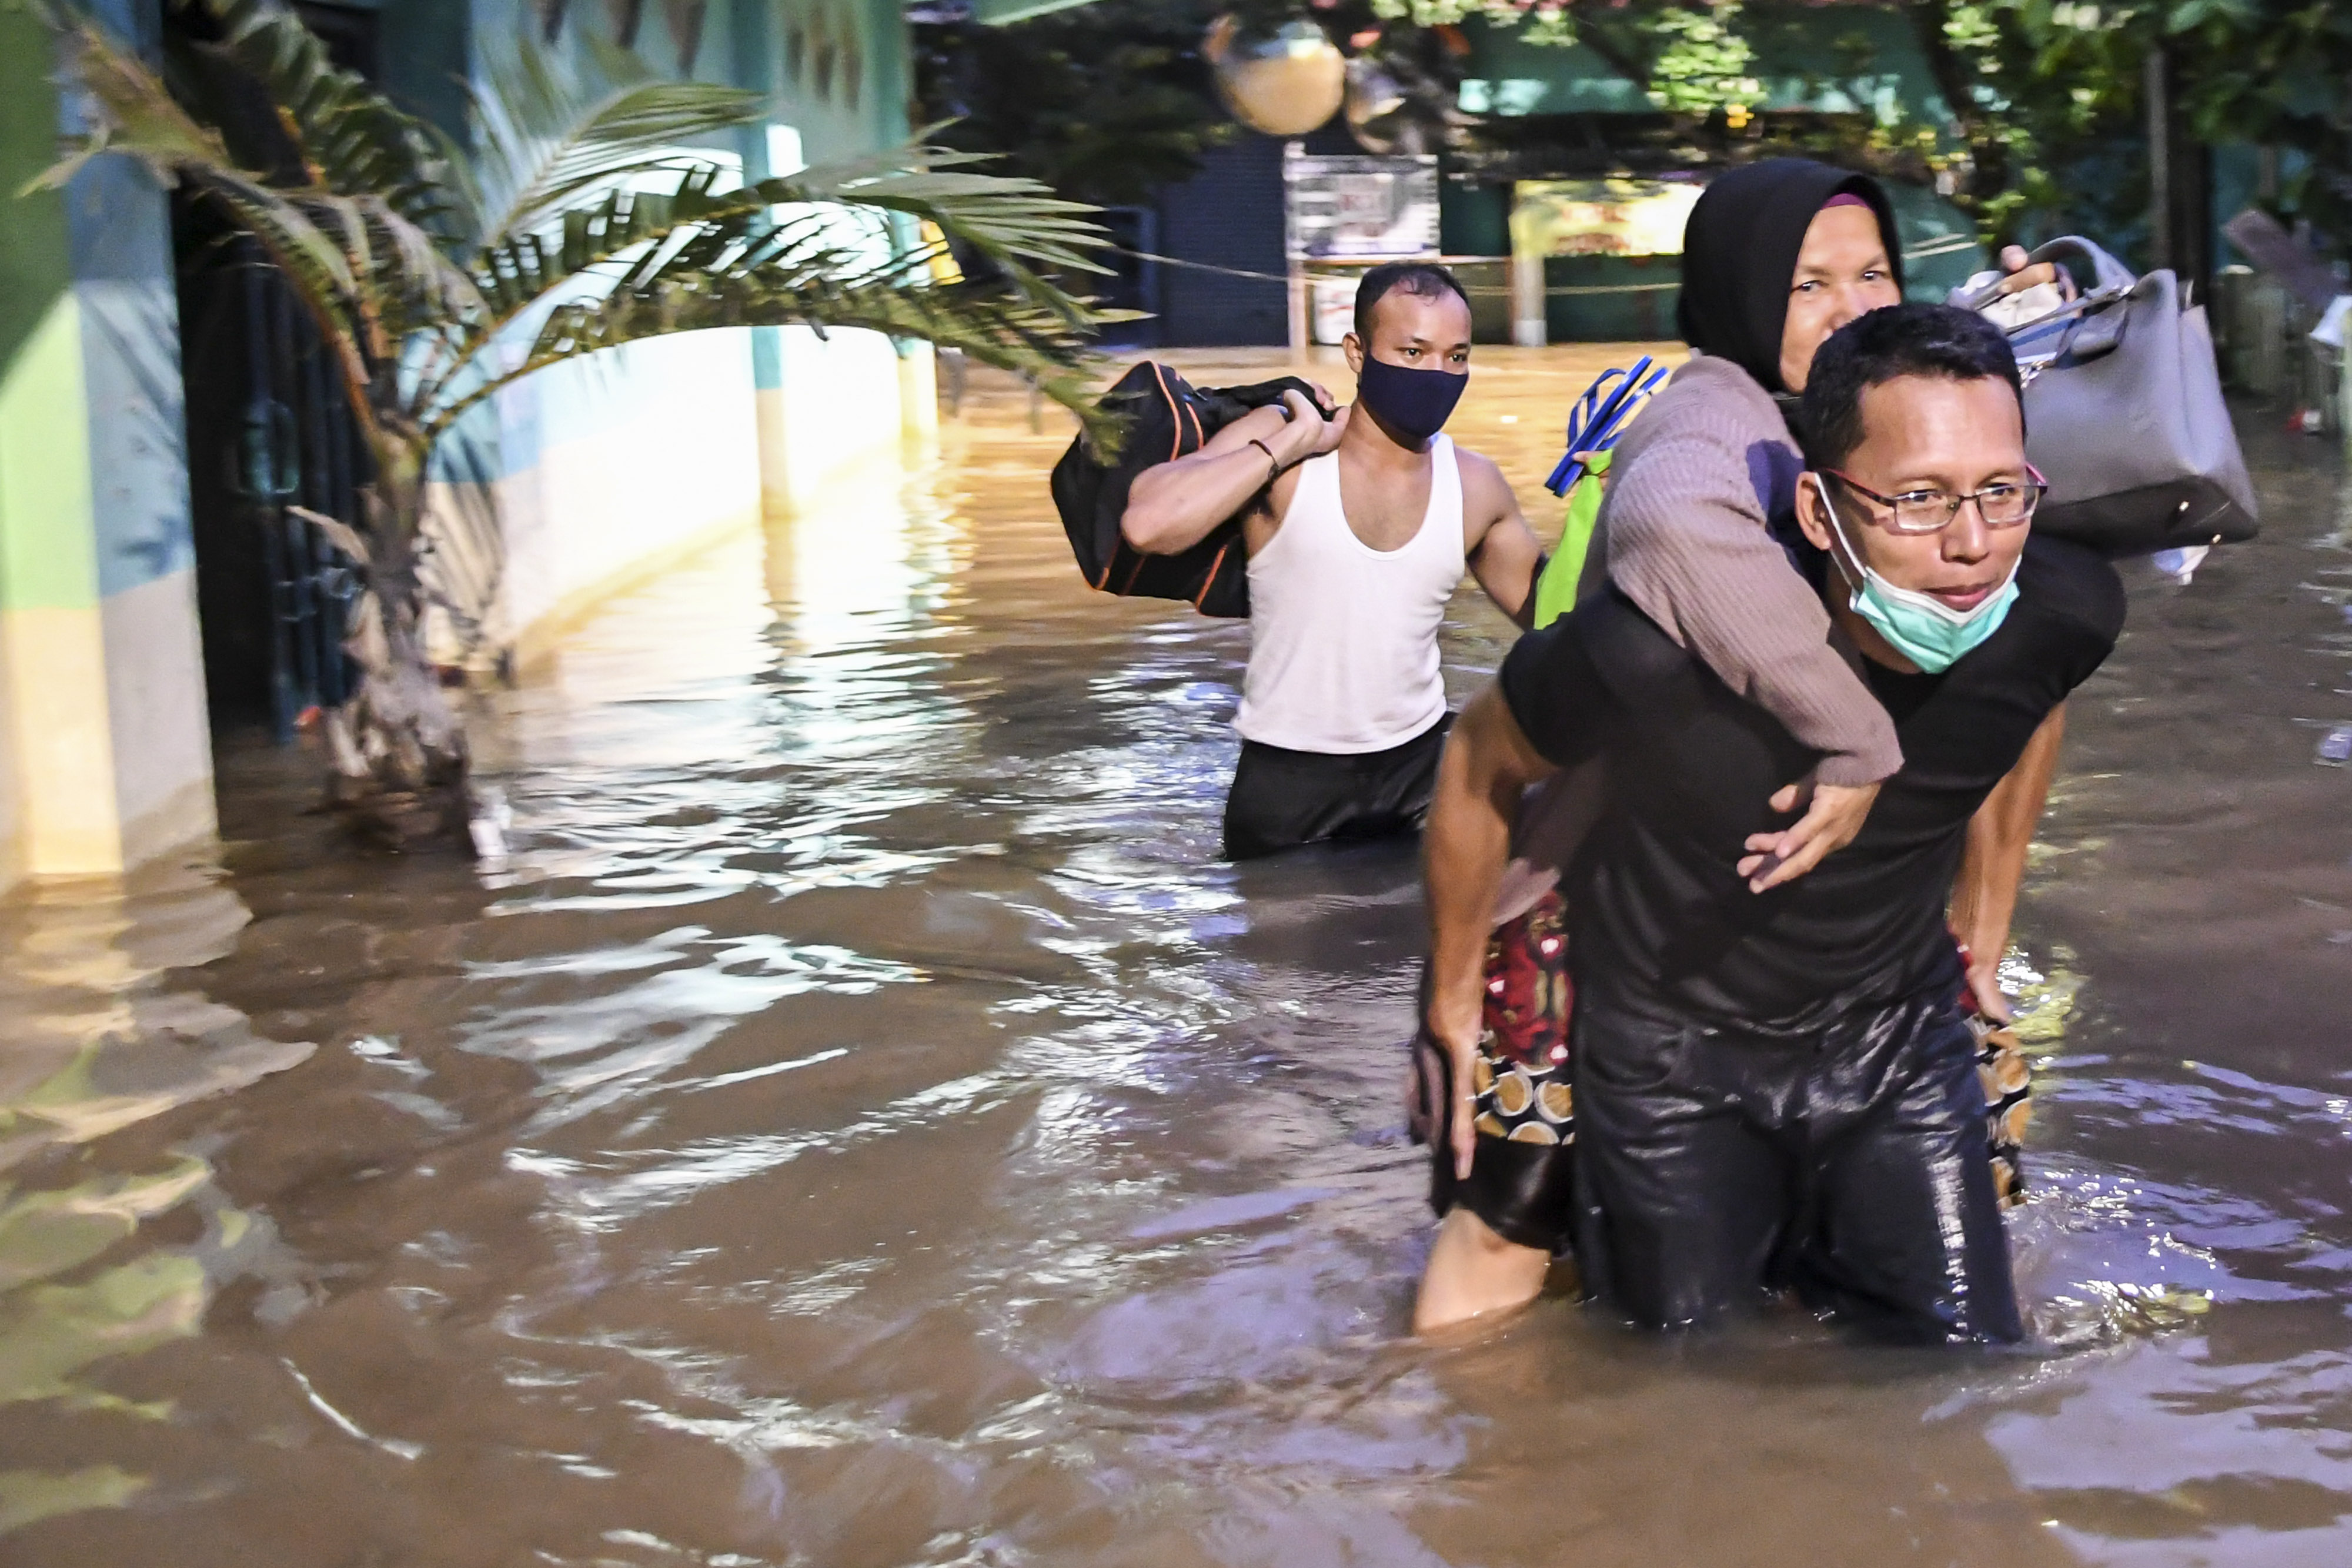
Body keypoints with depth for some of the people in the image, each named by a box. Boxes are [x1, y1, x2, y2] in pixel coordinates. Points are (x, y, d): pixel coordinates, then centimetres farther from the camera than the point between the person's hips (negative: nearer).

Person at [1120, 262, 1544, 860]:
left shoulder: (1475, 486, -1)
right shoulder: (1277, 445, -12)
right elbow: (1146, 526, -28)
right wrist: (1292, 442, -23)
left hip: (1422, 760, 3)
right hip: (1287, 776, -3)